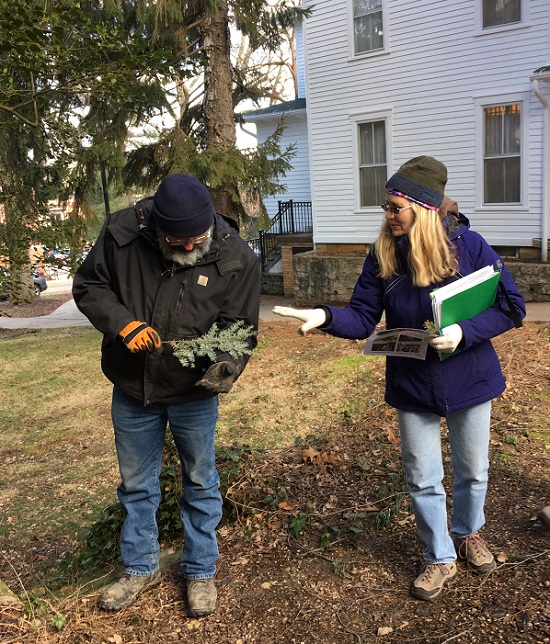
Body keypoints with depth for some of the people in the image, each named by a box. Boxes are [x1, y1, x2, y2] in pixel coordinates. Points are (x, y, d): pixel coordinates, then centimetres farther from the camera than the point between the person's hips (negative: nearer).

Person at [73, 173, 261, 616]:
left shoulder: (236, 257, -18)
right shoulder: (123, 234, -16)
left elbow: (239, 326, -12)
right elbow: (88, 286, -5)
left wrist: (227, 363, -33)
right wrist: (122, 322, -23)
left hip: (194, 394, -1)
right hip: (132, 387, 2)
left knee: (200, 482, 14)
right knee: (136, 483, 18)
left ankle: (201, 572, 36)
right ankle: (141, 568, 41)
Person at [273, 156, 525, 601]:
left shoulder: (468, 245, -15)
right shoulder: (383, 256, -8)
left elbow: (511, 307, -11)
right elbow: (362, 318, -9)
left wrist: (465, 332, -27)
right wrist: (326, 316, -29)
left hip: (469, 379, -1)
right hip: (413, 386, 1)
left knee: (472, 470, 18)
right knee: (422, 479, 10)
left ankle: (468, 532, 49)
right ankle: (440, 557, 34)